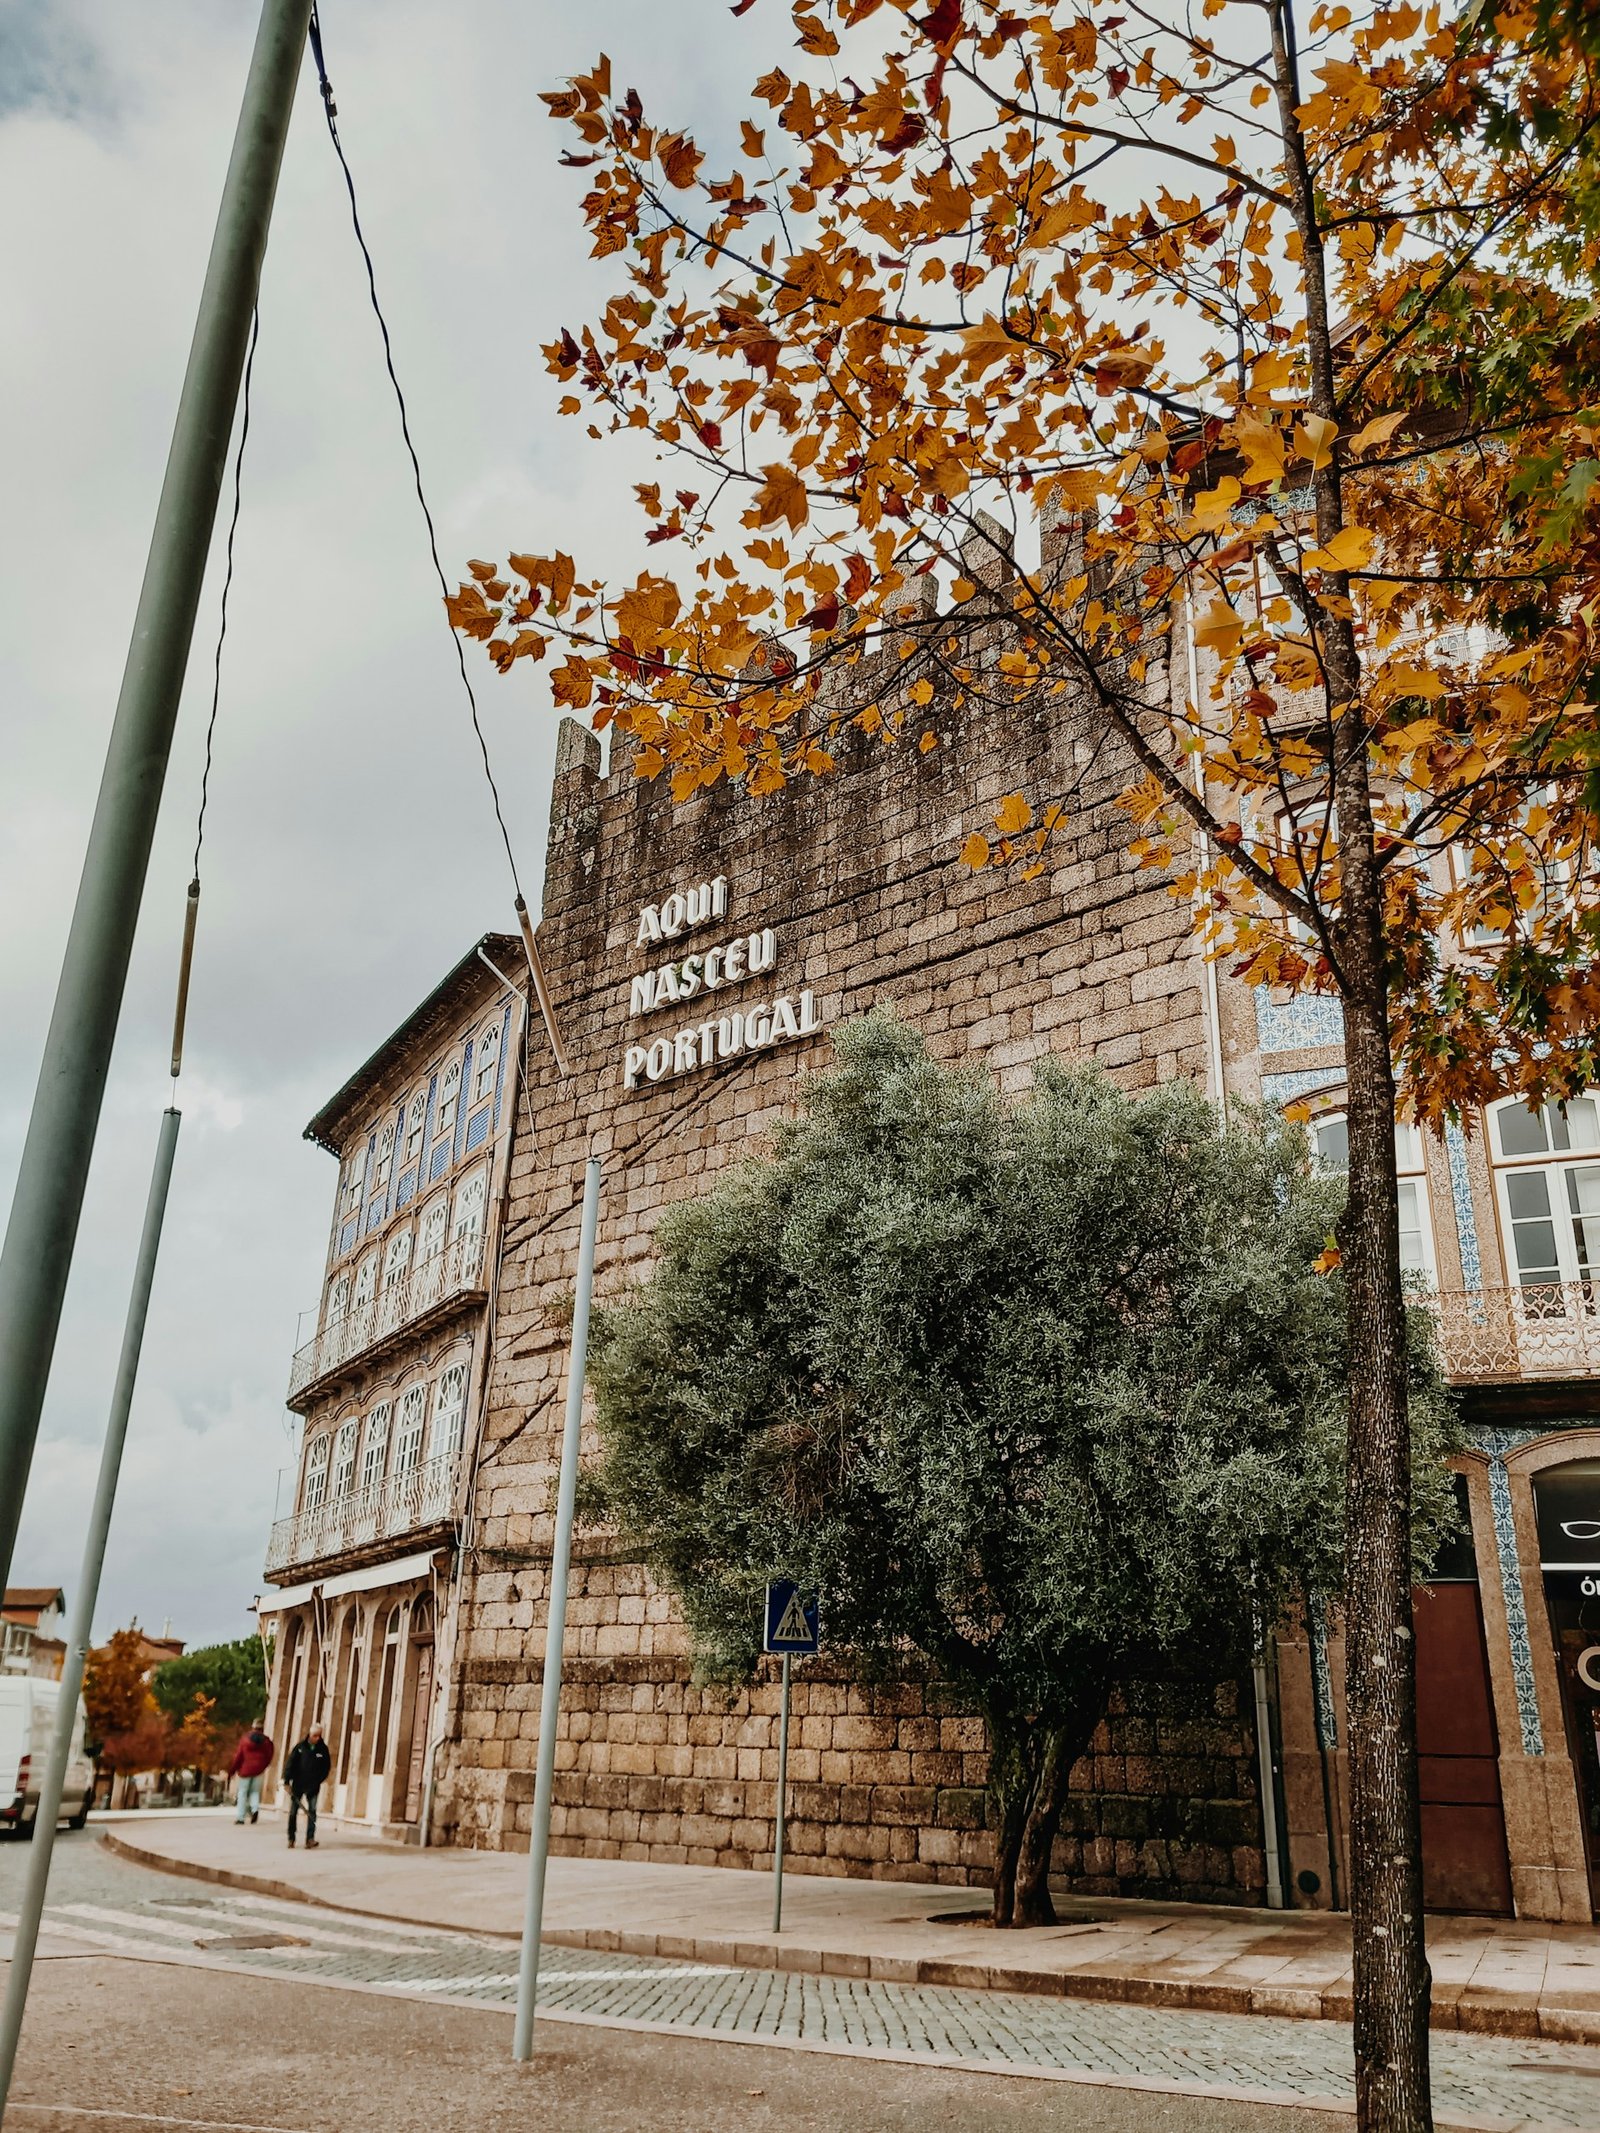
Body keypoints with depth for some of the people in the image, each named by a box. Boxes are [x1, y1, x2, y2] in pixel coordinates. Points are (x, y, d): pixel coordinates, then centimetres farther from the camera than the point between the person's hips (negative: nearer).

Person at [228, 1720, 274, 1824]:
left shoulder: (245, 1739, -4)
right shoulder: (266, 1741, -1)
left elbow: (238, 1756, -3)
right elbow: (269, 1756, 1)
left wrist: (232, 1770, 6)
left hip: (246, 1769, -1)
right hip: (259, 1771, 1)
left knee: (243, 1792, 8)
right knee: (255, 1791, 15)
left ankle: (240, 1817, 4)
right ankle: (255, 1808, -11)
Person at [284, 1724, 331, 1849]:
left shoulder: (323, 1749, -2)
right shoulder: (300, 1747, -4)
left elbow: (327, 1767, 1)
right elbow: (290, 1763, -6)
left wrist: (318, 1781, -9)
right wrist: (287, 1781, -13)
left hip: (313, 1786, 0)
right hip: (297, 1785, 0)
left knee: (312, 1812, -7)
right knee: (293, 1812, 7)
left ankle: (310, 1839, -8)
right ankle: (291, 1838, 19)